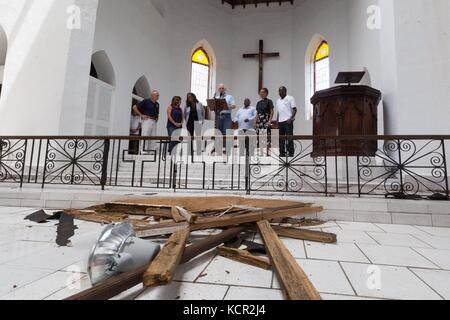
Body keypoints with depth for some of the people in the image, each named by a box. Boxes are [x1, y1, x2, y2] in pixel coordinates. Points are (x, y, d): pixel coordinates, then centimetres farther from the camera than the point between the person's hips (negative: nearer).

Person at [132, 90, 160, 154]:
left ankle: (152, 151, 8)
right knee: (145, 136, -10)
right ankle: (143, 151, -8)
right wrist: (141, 115, -6)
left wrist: (157, 117, 15)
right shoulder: (146, 101, -2)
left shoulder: (157, 104, 18)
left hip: (154, 122, 7)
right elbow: (134, 107, -3)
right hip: (147, 120, -7)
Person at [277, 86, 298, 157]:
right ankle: (282, 153, 13)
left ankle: (291, 153, -4)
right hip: (280, 121, 6)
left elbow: (295, 110, -4)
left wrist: (291, 118, -16)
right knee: (281, 138, 7)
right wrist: (277, 121, 13)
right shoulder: (278, 100, 21)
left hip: (287, 121, -6)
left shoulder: (290, 98, 2)